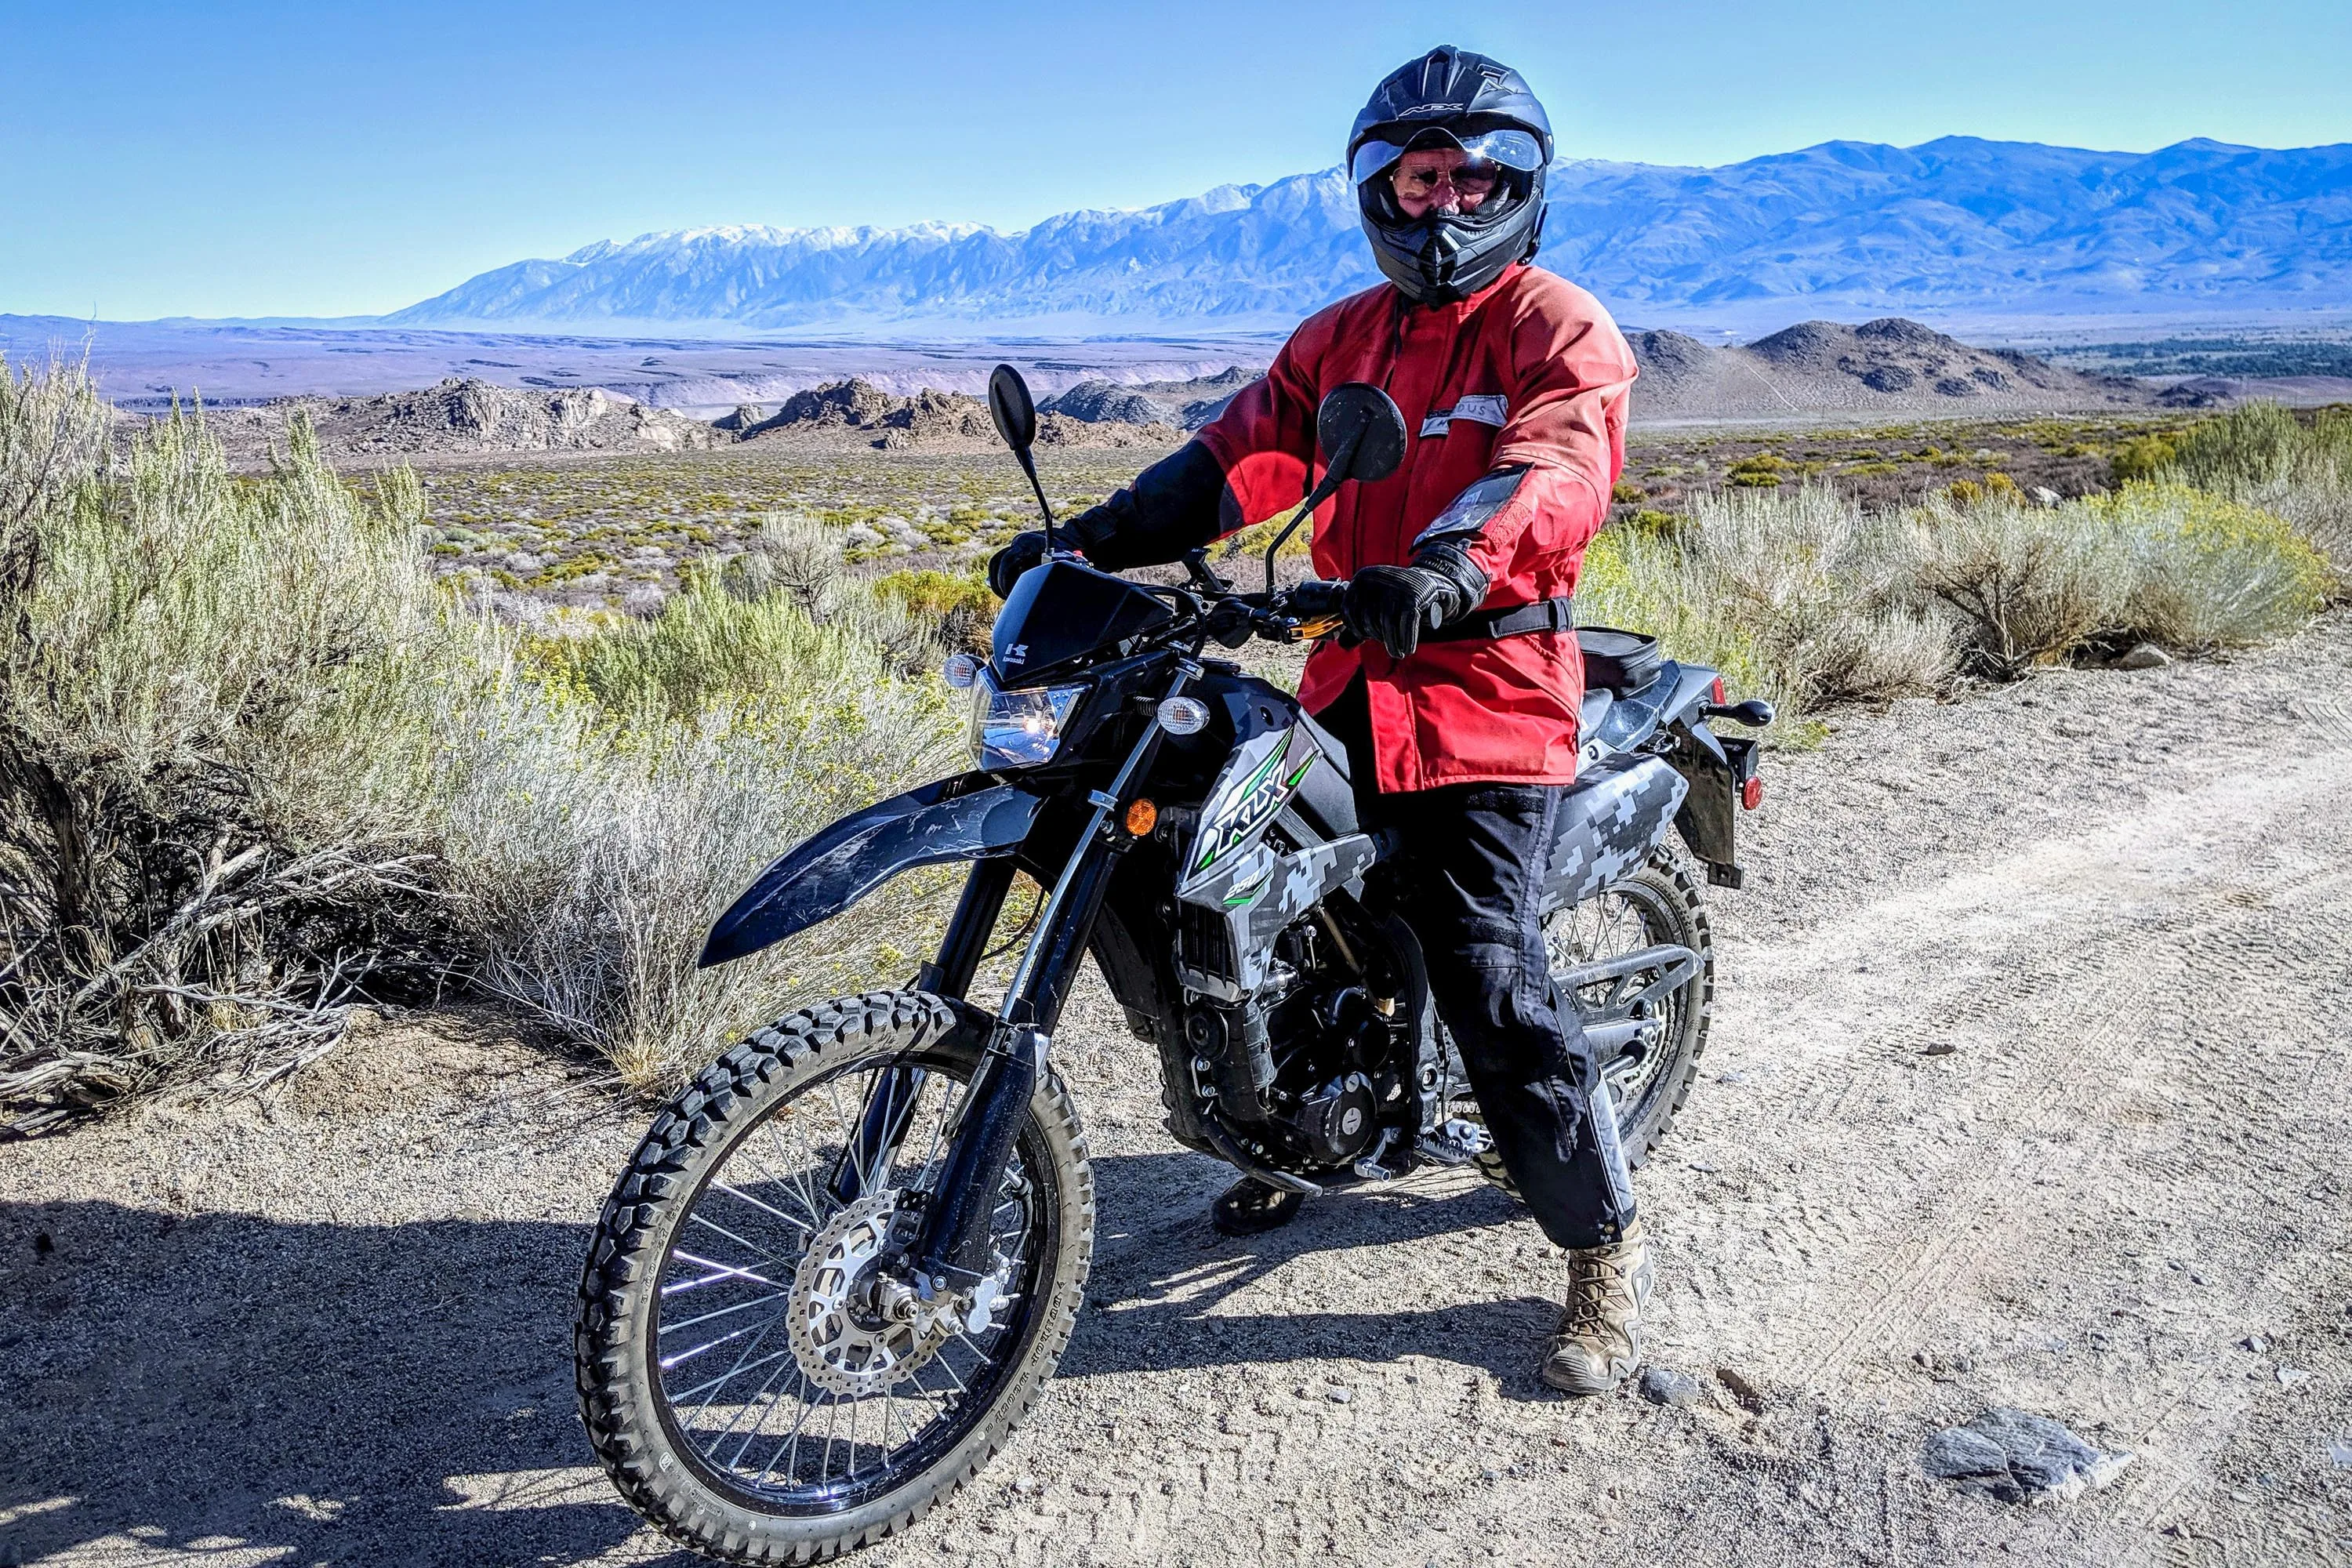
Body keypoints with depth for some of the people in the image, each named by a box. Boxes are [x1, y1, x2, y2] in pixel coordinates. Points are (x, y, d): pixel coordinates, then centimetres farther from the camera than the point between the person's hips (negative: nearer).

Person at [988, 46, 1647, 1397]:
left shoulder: (1562, 331, -3)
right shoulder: (1343, 336, 17)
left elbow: (1552, 471, -23)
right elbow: (1246, 455, 8)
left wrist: (1448, 566, -44)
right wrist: (1093, 540, -6)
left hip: (1487, 690, -7)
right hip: (1354, 679, 7)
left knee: (1495, 992, -11)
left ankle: (1609, 1249, 9)